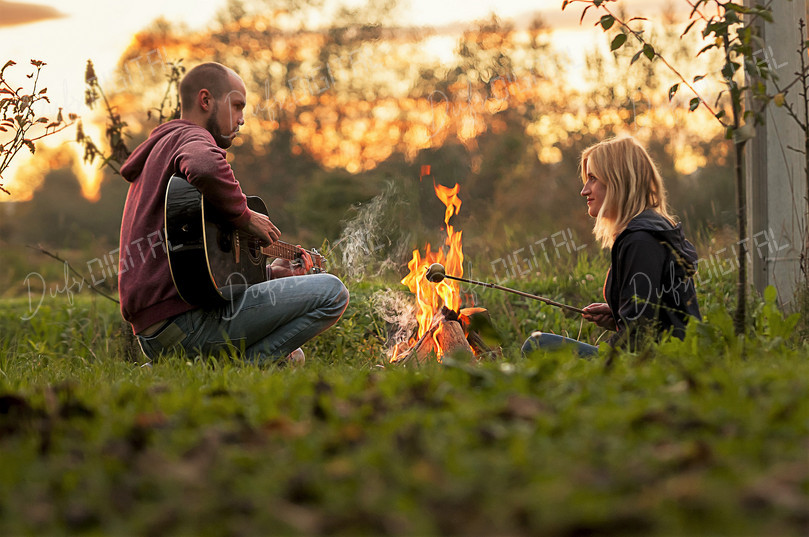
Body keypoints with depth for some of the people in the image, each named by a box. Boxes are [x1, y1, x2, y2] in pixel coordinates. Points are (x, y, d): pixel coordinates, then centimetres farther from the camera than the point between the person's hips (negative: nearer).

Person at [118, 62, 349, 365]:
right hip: (185, 319, -10)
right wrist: (244, 215, -15)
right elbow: (206, 168, -32)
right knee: (331, 292, -12)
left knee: (291, 357, 28)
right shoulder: (189, 136, -3)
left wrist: (268, 273, 22)